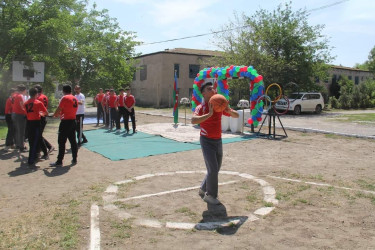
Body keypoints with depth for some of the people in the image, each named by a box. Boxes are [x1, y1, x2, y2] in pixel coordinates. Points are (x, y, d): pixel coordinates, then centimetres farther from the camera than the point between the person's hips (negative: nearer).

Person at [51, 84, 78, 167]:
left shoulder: (64, 98, -12)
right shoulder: (75, 99, 11)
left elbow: (58, 109, -12)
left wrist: (55, 114, 8)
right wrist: (61, 114, 21)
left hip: (66, 122, -7)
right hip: (73, 121, 8)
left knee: (61, 142, -3)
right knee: (73, 141, 13)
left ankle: (59, 161, -1)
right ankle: (74, 159, 17)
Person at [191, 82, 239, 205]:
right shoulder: (201, 107, -11)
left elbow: (236, 115, 10)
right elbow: (193, 120, -31)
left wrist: (228, 110, -11)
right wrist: (209, 114, -35)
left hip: (218, 140, 6)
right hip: (207, 141, -6)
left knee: (215, 169, 13)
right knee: (213, 169, -9)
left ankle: (203, 189, 32)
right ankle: (211, 196, 7)